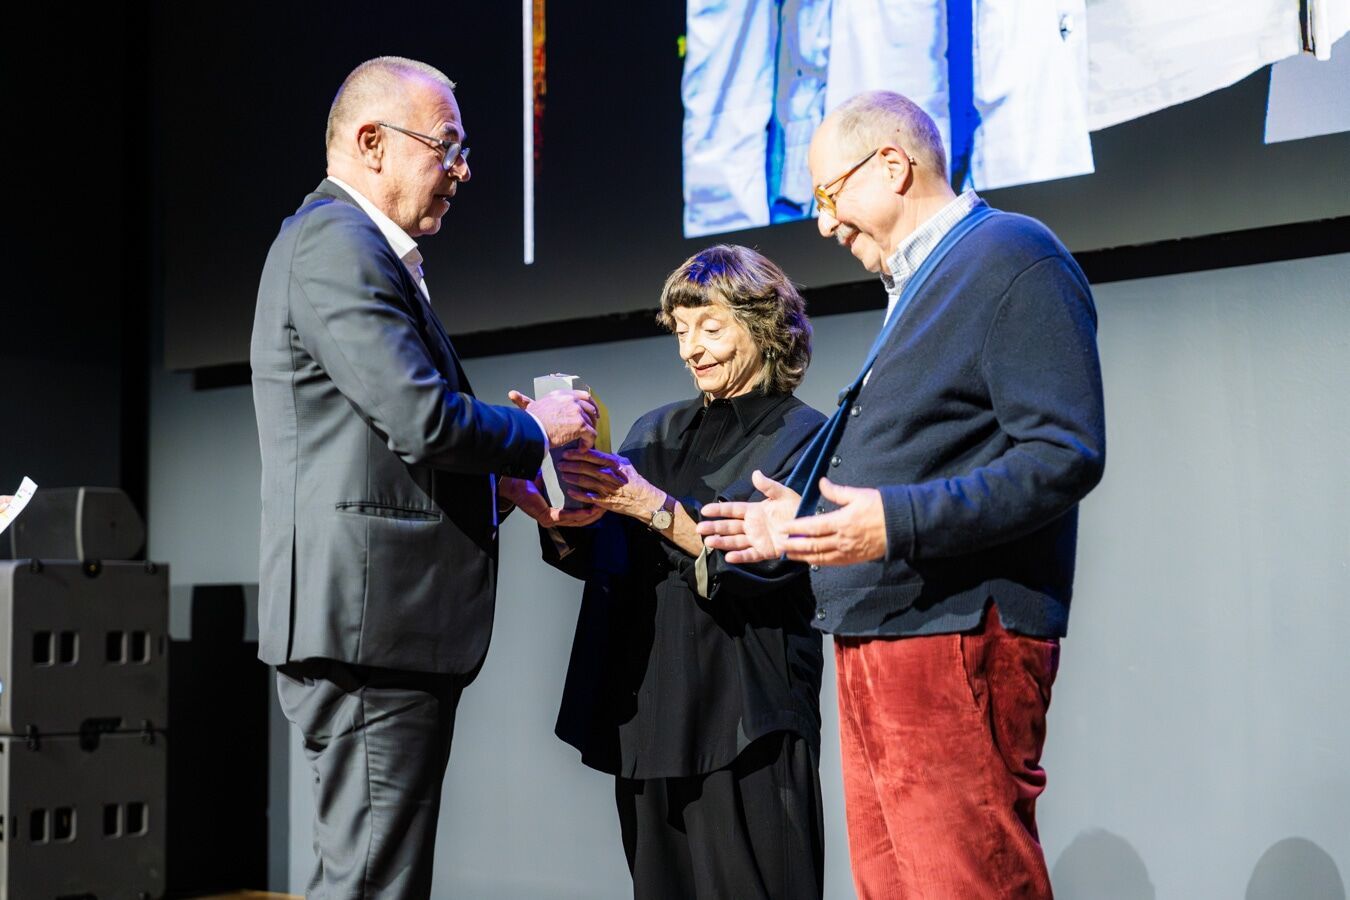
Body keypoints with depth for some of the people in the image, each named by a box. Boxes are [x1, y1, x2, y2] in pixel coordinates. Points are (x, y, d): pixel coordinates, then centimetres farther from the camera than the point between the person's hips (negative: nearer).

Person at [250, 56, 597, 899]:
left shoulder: (359, 246, 22)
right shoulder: (336, 242, -11)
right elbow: (423, 418, -21)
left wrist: (505, 481, 12)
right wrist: (536, 428, -3)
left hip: (386, 625, 11)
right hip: (371, 618, -11)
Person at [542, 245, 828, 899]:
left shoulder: (804, 438, 0)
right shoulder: (656, 433, 17)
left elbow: (770, 561, -15)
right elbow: (596, 559, 11)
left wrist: (653, 507, -21)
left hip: (745, 721, -5)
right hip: (647, 710, 5)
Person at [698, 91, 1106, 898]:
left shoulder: (1012, 257, -8)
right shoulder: (919, 286, 22)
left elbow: (1065, 455, -18)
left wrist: (899, 522, -24)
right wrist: (808, 519, 18)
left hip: (953, 647, -10)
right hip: (878, 650, 10)